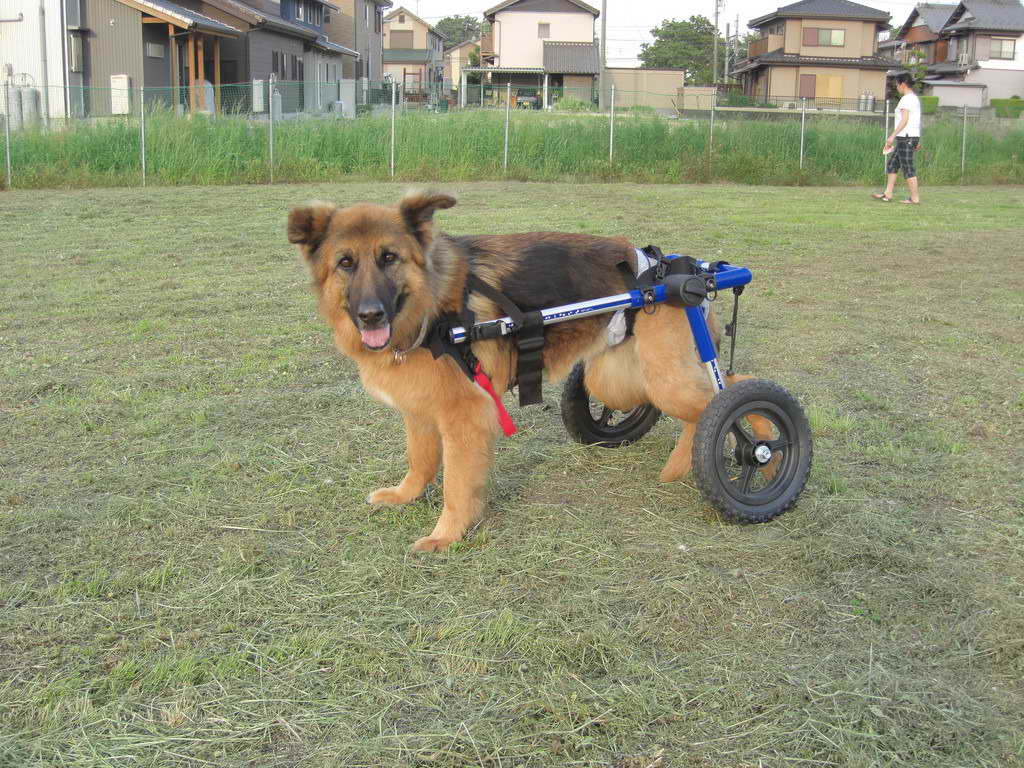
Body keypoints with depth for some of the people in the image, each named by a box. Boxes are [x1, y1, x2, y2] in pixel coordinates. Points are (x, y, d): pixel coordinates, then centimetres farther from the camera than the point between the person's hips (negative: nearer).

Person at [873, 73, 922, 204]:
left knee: (908, 169, -6)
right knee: (891, 164, 15)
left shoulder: (906, 99, -12)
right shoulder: (915, 98, 18)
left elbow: (904, 120, -20)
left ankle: (915, 198, -2)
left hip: (906, 138, -10)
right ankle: (888, 194, 16)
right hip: (913, 137, 10)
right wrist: (917, 142, 20)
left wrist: (893, 135, -20)